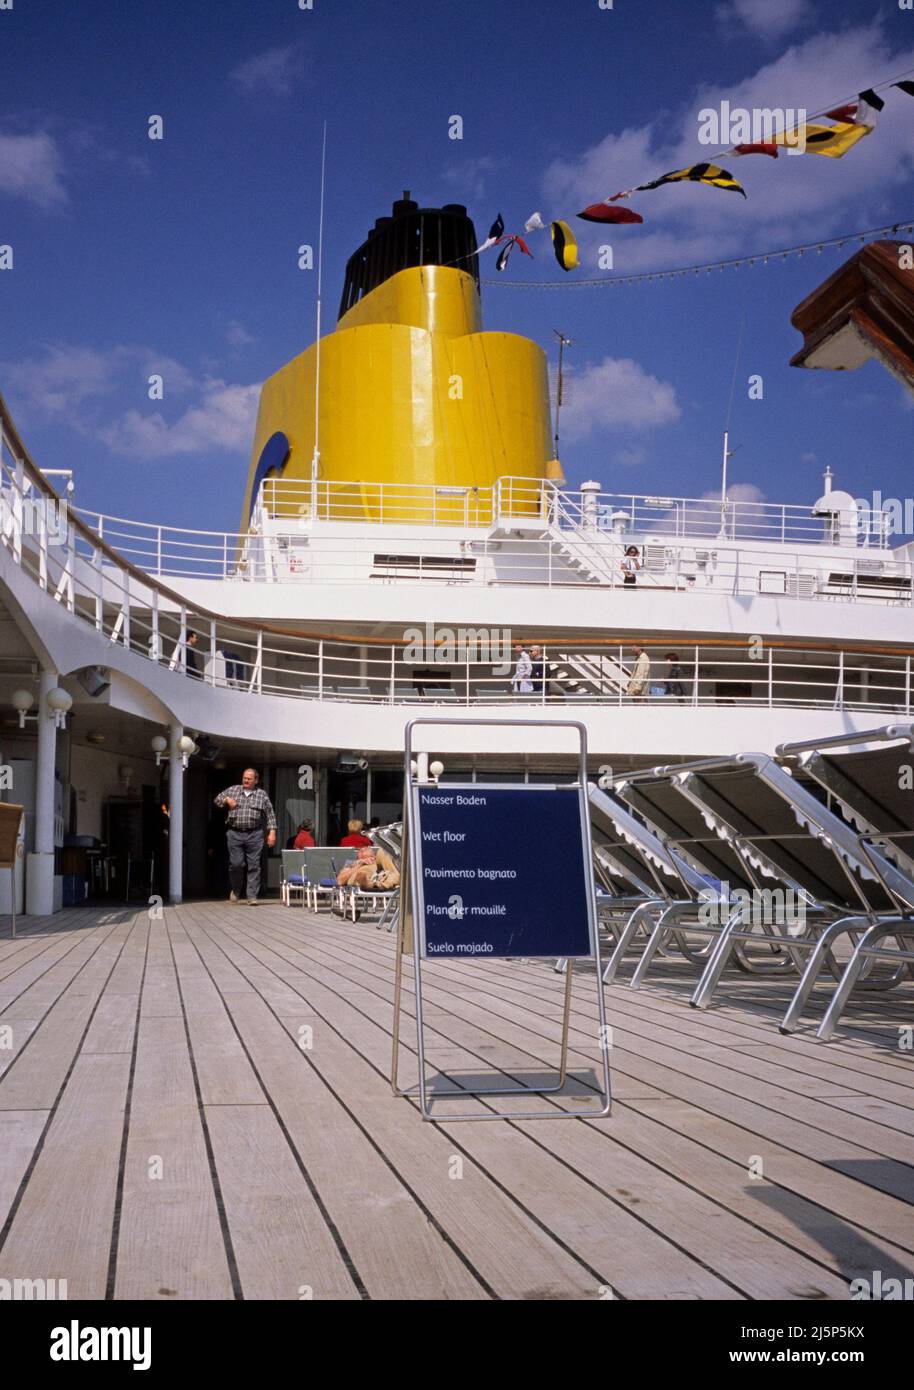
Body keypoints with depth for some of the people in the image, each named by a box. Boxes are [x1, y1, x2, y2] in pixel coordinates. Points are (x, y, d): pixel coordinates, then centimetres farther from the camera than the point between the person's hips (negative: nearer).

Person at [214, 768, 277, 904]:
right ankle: (235, 890, 22)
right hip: (235, 833, 1)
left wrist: (272, 832, -1)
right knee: (236, 864, -3)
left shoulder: (262, 794, 8)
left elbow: (270, 814, 7)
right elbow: (217, 799, 18)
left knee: (254, 866, -3)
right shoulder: (233, 790, 11)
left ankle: (252, 896, 1)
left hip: (254, 834, -1)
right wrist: (227, 800, -3)